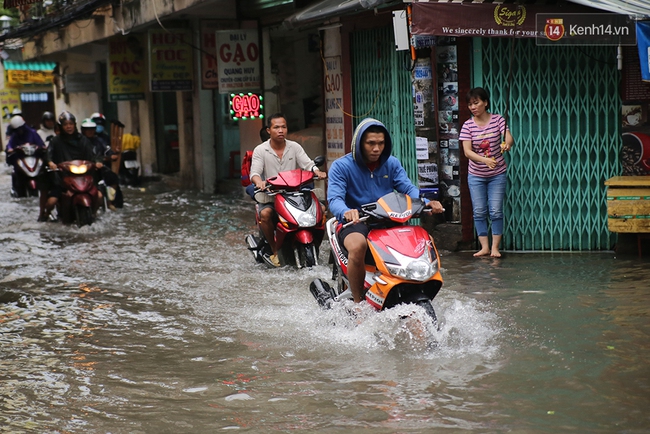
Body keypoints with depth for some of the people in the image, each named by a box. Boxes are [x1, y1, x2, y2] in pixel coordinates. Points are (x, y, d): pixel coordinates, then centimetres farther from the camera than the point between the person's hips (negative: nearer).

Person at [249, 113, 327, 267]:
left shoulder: (294, 147, 9)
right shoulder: (260, 150, 1)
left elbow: (308, 164, -4)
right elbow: (255, 171, -12)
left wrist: (317, 172, -28)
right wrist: (259, 182, -37)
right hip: (270, 196, -2)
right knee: (265, 213, -34)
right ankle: (275, 251, -18)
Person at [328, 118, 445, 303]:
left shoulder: (392, 164, 10)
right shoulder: (341, 166, -4)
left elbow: (408, 188, -3)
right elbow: (334, 198, -18)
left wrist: (425, 203, -26)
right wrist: (346, 212, -42)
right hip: (356, 223, -4)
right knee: (358, 245, -38)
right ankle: (358, 303, -23)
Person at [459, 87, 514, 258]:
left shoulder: (498, 120, -6)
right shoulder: (468, 125, -6)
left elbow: (509, 138, -20)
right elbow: (467, 151, -15)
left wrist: (507, 144, -46)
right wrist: (485, 160, -33)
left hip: (497, 175, -1)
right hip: (476, 175, 1)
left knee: (496, 211, -2)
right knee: (479, 212, 4)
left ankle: (495, 247, 6)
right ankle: (484, 247, 11)